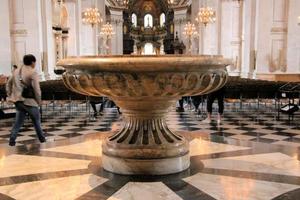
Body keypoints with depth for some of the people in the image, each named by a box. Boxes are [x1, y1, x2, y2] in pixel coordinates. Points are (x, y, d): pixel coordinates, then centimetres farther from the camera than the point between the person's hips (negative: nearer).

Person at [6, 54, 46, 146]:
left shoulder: (16, 71, 10)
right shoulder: (33, 73, -12)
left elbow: (8, 84, 15)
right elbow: (36, 89, -16)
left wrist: (10, 96, 19)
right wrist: (39, 100, -5)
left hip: (18, 101, 6)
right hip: (29, 101, -6)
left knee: (18, 121, 14)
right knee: (36, 120, 12)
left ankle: (12, 140, 6)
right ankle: (41, 138, 23)